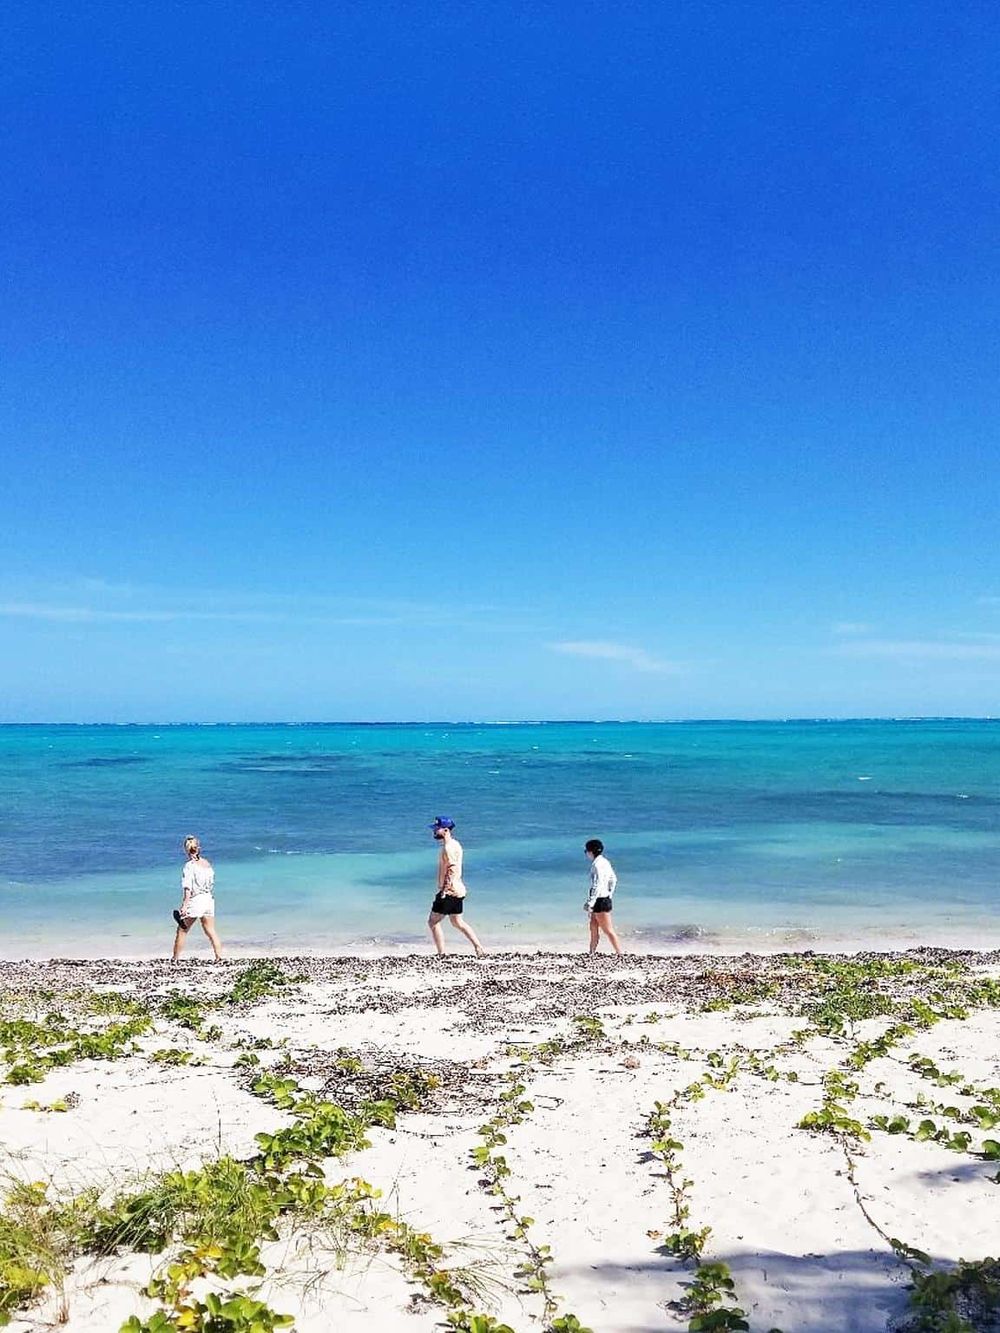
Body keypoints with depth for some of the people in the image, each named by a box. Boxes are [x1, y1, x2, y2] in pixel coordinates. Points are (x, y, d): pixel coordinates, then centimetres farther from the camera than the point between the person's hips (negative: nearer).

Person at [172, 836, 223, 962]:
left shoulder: (189, 866, -11)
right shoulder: (207, 864, 6)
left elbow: (188, 888, -17)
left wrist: (184, 905, -17)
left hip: (195, 900, -5)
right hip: (208, 899, 5)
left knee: (182, 930, 9)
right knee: (211, 931, 7)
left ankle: (175, 959, 15)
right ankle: (219, 957, -1)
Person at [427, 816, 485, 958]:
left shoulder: (449, 847, -18)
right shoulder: (454, 844, 14)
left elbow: (452, 870, -25)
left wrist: (445, 889, -24)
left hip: (449, 892, -10)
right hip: (457, 891, 10)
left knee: (433, 922, -2)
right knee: (457, 922, 19)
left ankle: (441, 955, 0)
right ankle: (479, 948, 18)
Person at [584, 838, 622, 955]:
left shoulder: (597, 865, -19)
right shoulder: (605, 862, 10)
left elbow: (597, 886, -24)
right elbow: (614, 880, 19)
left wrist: (589, 904, -23)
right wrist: (609, 895, 23)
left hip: (600, 901, -10)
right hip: (605, 899, 10)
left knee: (608, 931, -3)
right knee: (593, 929, 16)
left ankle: (620, 954, 1)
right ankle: (592, 954, 23)